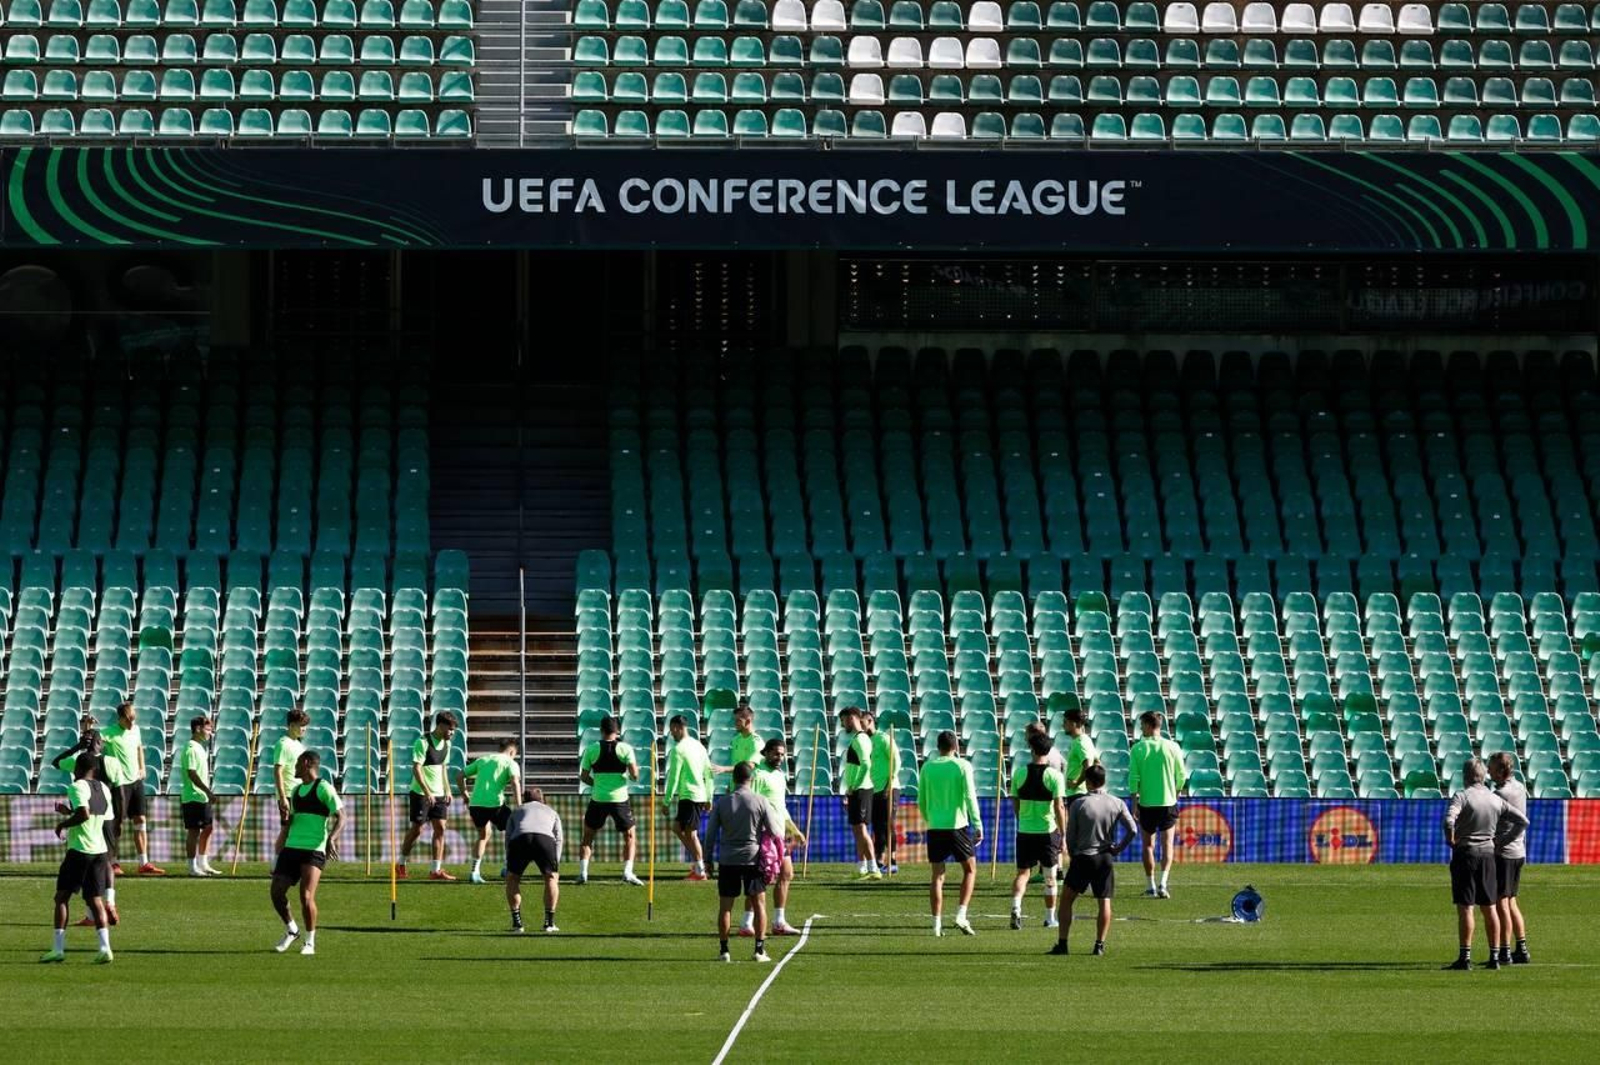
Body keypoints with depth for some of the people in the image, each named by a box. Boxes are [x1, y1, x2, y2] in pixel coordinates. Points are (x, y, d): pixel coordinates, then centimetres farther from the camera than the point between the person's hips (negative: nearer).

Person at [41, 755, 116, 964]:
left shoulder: (77, 787, -10)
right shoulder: (104, 789, 13)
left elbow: (84, 814, -24)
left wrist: (63, 824, -8)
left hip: (79, 851, -6)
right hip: (99, 850, 6)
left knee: (62, 897, 3)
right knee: (95, 900, 5)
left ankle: (58, 949, -1)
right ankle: (105, 947, -10)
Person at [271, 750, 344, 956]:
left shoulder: (323, 788, -5)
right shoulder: (295, 791, 19)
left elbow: (340, 817, -12)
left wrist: (332, 838, -28)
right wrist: (281, 851, 25)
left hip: (314, 850, -7)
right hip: (292, 847, 7)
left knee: (306, 896, -17)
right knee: (276, 891, -1)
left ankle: (310, 942, -2)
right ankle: (291, 931, 21)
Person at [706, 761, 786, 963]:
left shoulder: (721, 802, 0)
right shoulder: (761, 802, -4)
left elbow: (711, 833, 2)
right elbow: (776, 832, -2)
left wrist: (708, 859, 10)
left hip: (727, 861, 1)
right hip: (753, 858, -1)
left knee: (725, 906, 6)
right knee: (759, 904, 8)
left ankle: (724, 950, 4)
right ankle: (760, 950, 4)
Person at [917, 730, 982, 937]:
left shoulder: (927, 767, 5)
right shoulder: (962, 766, -4)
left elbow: (921, 801, 9)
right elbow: (970, 797, -10)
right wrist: (978, 825, -8)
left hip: (935, 827, 3)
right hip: (957, 825, -3)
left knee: (938, 875, 6)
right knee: (970, 870, 12)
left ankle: (937, 923, 3)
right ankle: (961, 915, -2)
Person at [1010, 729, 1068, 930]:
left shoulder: (1019, 773, -1)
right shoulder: (1055, 775, -10)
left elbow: (1015, 805, 7)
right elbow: (1059, 807, -14)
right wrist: (1063, 835, -8)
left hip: (1025, 831, 2)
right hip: (1048, 831, -2)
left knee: (1023, 872, 9)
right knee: (1050, 877, 12)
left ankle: (1016, 906, -16)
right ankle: (1050, 918, 19)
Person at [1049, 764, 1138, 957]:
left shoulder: (1079, 804, -6)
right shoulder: (1117, 804, -1)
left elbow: (1070, 835, -1)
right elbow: (1133, 830, -7)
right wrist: (1118, 848, 5)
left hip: (1082, 858, -2)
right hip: (1106, 859, 2)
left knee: (1066, 899, 9)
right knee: (1104, 902, 7)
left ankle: (1062, 943, 4)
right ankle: (1100, 944, 2)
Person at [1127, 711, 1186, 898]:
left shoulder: (1138, 749, -6)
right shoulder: (1172, 747, -3)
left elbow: (1134, 778, -8)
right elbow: (1181, 777, 1)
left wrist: (1134, 802, -2)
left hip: (1146, 803, -1)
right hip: (1168, 802, 1)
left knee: (1148, 845, 11)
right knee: (1167, 844, 6)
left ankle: (1151, 886, 12)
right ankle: (1163, 883, -9)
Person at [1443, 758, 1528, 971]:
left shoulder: (1461, 796, -9)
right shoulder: (1495, 800, 8)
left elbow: (1449, 820, -27)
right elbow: (1523, 820, 11)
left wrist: (1450, 839, -8)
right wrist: (1502, 841, 12)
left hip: (1465, 852, -5)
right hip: (1488, 853, 5)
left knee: (1465, 908, -4)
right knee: (1490, 908, 10)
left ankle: (1465, 958, -7)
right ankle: (1494, 957, 11)